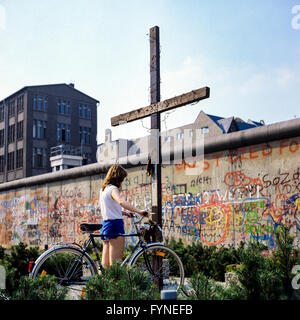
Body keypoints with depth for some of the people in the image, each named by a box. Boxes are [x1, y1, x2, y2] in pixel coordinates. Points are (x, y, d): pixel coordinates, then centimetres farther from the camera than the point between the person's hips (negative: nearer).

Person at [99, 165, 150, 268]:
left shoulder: (103, 189, 17)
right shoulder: (113, 189, -13)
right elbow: (121, 202, -33)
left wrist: (124, 212, 21)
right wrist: (139, 211, -37)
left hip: (105, 225, 9)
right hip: (115, 224, -9)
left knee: (105, 264, 13)